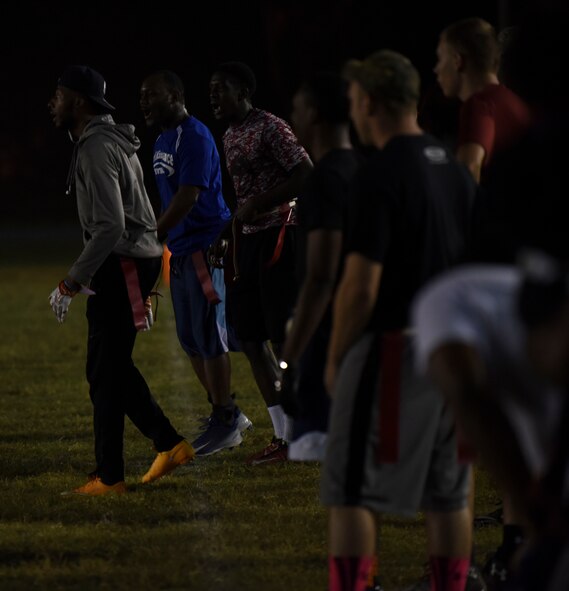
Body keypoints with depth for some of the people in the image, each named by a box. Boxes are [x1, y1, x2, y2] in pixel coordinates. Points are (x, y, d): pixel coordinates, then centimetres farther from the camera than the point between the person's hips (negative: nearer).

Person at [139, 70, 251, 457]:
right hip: (180, 250, 10)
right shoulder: (163, 140, 14)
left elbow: (188, 197, -21)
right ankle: (229, 415, 21)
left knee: (209, 336, -5)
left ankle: (225, 423, 2)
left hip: (204, 246, -10)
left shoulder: (194, 137, -15)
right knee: (190, 339, 12)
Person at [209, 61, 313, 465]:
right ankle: (283, 435, 13)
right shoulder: (230, 137, 15)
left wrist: (259, 204, -21)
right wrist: (232, 245, 20)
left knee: (284, 338, -8)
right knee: (251, 338, 8)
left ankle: (295, 435, -3)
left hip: (279, 234, -10)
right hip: (251, 239, 10)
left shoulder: (270, 128, -13)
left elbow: (306, 174, -20)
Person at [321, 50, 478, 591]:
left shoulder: (380, 177, -15)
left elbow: (361, 287, -16)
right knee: (448, 494, 12)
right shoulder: (456, 171, 10)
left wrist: (336, 358, -5)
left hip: (393, 348, -8)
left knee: (351, 491, -3)